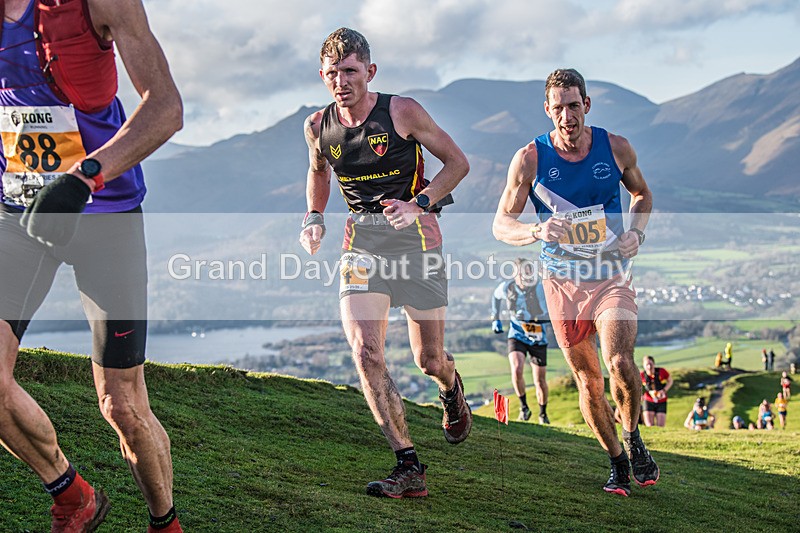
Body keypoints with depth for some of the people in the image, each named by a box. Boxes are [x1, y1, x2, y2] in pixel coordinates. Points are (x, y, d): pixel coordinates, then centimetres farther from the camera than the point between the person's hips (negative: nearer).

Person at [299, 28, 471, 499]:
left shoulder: (402, 112, -9)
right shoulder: (318, 127, 2)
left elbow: (458, 163, -3)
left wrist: (419, 203, -17)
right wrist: (314, 219, 8)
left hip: (414, 235, -3)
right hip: (361, 242, 3)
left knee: (429, 360, 4)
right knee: (364, 352, -16)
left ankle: (452, 389, 44)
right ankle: (409, 467, -10)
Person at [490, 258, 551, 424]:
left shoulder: (541, 289, -18)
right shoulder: (507, 287, -11)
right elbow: (496, 296, 11)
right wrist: (495, 319, 6)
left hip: (538, 339, 0)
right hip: (517, 336, 0)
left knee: (540, 380, 4)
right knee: (517, 370, -24)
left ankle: (543, 414, 28)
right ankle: (523, 406, -1)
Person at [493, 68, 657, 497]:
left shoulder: (616, 148, -3)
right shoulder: (529, 159, -8)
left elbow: (642, 195, 16)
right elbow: (501, 224, -4)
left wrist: (636, 232, -3)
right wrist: (536, 231, -25)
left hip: (612, 277, 0)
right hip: (563, 283, 1)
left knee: (620, 362, -22)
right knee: (588, 381, 5)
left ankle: (633, 437, 6)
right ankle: (617, 461, 25)